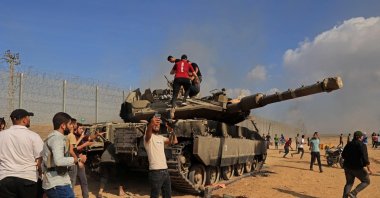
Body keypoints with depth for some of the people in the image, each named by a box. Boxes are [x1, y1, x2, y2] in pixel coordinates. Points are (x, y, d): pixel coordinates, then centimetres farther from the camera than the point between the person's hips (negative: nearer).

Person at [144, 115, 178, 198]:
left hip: (165, 171, 7)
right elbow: (148, 131, -29)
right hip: (155, 172, -7)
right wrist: (152, 123, -51)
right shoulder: (148, 137, -6)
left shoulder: (161, 137, 15)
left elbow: (174, 141, 16)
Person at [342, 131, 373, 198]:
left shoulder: (348, 144, 8)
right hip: (357, 168, -6)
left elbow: (343, 155, 14)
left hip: (347, 167, 6)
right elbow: (365, 158, -20)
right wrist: (369, 168, -12)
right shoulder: (362, 145, -12)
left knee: (349, 183, 18)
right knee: (366, 181, 12)